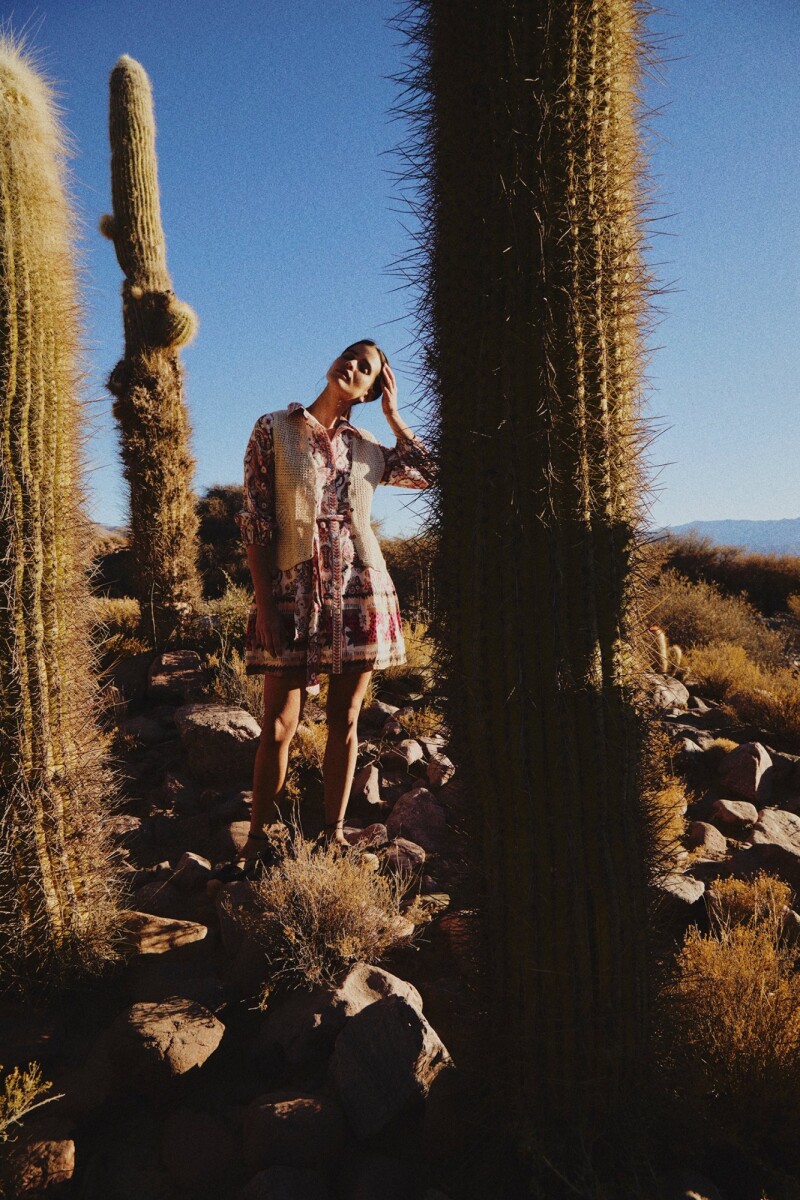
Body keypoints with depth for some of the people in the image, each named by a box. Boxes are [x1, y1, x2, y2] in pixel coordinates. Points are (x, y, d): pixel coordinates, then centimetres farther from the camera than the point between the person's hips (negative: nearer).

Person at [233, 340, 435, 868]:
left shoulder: (367, 448, 12)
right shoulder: (273, 429, 4)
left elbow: (433, 473, 2)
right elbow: (256, 522, -2)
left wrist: (393, 414, 8)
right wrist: (264, 602, -9)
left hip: (360, 592, 3)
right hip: (294, 593, -2)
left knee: (345, 722, 7)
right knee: (279, 726, -3)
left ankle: (335, 831, 20)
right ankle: (258, 839, 12)